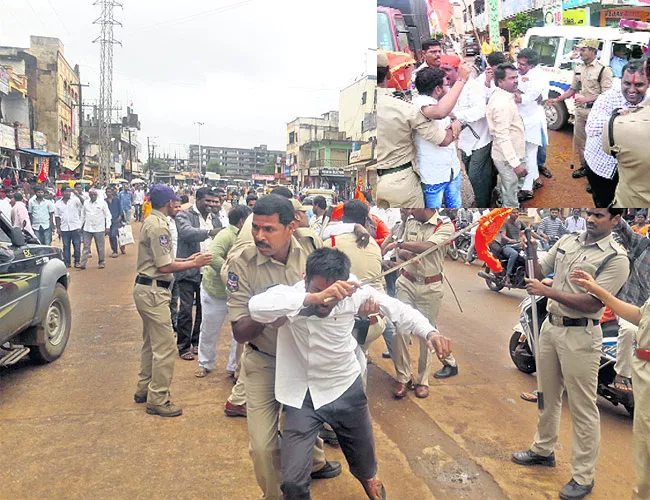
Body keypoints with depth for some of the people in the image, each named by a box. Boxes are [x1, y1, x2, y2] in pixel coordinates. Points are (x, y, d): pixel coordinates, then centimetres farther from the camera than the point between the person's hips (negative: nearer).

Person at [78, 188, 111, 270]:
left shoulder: (102, 202, -3)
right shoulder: (85, 203, 6)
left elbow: (108, 215, -1)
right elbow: (83, 215, 14)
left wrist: (108, 226, -7)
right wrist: (81, 226, 14)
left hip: (99, 229, -2)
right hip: (87, 229, 3)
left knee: (100, 247, 5)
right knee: (86, 247, 3)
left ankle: (102, 262, 18)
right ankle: (83, 263, 5)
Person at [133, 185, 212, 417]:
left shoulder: (152, 222, 14)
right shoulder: (158, 226, -18)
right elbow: (165, 266, -19)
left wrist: (186, 259, 12)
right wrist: (194, 264, -10)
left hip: (147, 289, 11)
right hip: (154, 291, -11)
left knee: (151, 342, 21)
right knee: (165, 346, -5)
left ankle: (144, 389, 33)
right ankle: (157, 400, 3)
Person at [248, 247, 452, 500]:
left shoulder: (354, 292, -18)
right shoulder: (291, 295, -26)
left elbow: (397, 308, -5)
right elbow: (256, 307, -47)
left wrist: (430, 332, -21)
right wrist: (314, 297, -55)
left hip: (346, 389, 3)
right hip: (302, 397, -2)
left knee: (363, 455, 24)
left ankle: (368, 477, 62)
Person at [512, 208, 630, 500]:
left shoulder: (615, 258, -12)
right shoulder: (567, 241, 7)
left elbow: (592, 303, -20)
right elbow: (538, 273, 13)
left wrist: (547, 291, -20)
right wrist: (531, 252, -6)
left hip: (580, 335, -7)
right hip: (550, 325, 7)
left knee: (583, 408, 2)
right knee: (548, 396, 21)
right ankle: (543, 450, 39)